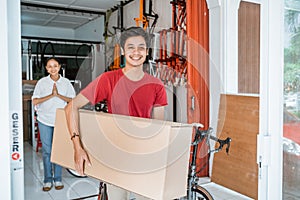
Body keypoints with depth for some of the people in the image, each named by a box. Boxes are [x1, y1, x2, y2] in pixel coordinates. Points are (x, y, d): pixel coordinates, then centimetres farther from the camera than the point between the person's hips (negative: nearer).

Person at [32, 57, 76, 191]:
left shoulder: (65, 82, 2)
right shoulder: (42, 82, 0)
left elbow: (73, 100, -3)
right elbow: (35, 101, -5)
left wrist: (58, 95, -15)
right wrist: (51, 95, -15)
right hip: (45, 120, 0)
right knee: (46, 151, 5)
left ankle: (58, 179, 18)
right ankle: (47, 180, 17)